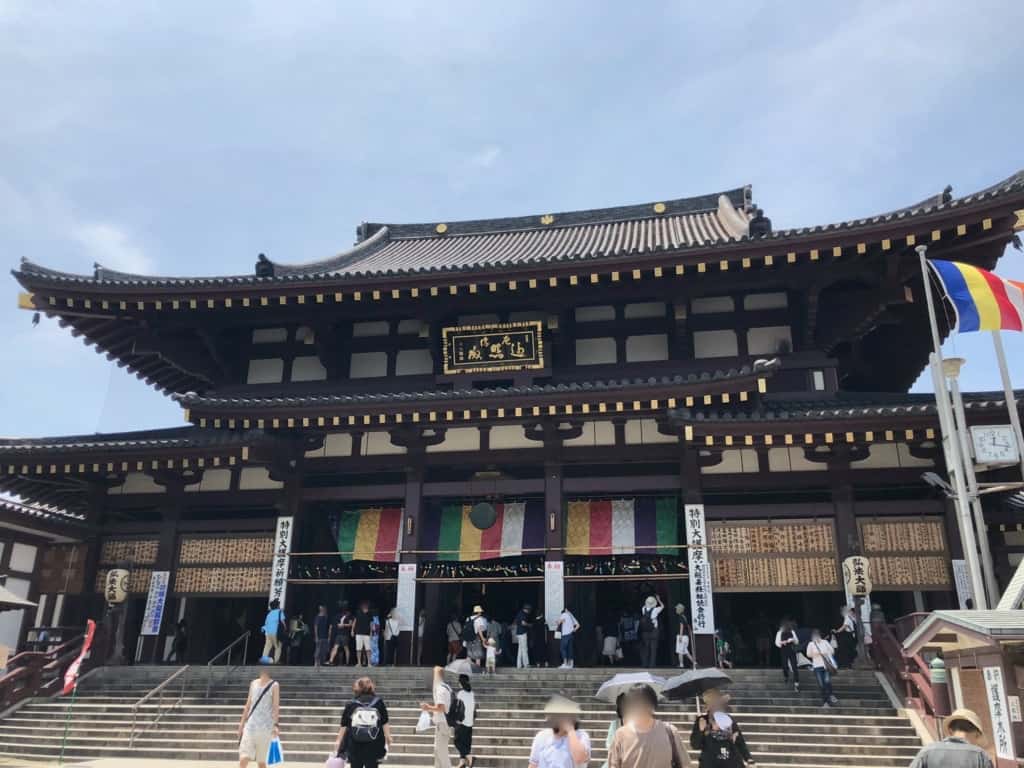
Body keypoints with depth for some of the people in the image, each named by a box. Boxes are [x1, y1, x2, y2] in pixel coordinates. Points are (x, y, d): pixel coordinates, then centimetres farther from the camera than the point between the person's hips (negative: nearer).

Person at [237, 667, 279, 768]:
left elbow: (276, 706, -7)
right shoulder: (253, 683, 10)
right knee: (243, 758, -9)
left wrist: (276, 725, -17)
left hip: (265, 727, -3)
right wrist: (242, 721, 11)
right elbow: (248, 704, 15)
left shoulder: (274, 685, -2)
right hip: (250, 725, 3)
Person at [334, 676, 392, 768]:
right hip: (373, 746, -1)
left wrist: (338, 741, 8)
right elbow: (385, 723, -1)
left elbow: (344, 726, 2)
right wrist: (388, 738, 4)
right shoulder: (379, 702, 4)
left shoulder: (351, 705, 5)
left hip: (355, 745, 1)